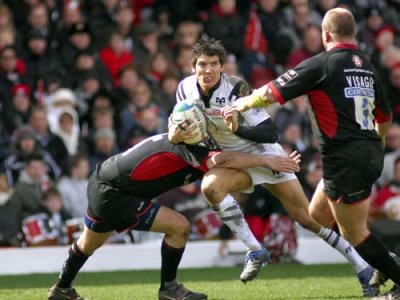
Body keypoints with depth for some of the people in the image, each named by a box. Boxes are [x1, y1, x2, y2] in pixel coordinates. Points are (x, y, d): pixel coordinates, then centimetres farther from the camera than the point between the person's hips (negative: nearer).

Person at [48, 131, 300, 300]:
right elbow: (220, 160, -37)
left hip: (101, 184, 10)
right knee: (179, 226, -11)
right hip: (113, 196, -10)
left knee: (88, 245, 31)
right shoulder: (192, 150, -20)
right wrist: (266, 160, -35)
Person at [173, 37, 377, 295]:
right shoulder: (186, 88, -11)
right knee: (209, 186, -30)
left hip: (264, 155, -4)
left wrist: (238, 129, -41)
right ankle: (254, 251, -20)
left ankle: (363, 268, 6)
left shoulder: (236, 89, -25)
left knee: (308, 218, -6)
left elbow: (270, 133, -26)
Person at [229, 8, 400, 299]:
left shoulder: (321, 64, -9)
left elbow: (270, 94, -7)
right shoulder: (368, 68, 11)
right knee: (317, 215, 21)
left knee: (355, 233, 2)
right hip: (371, 155, 8)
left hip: (346, 160, -8)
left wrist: (242, 104, 11)